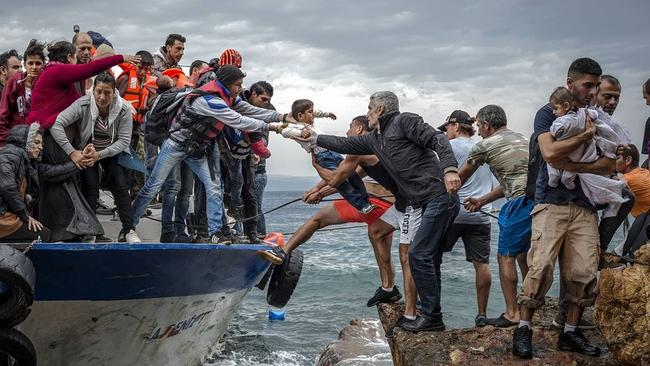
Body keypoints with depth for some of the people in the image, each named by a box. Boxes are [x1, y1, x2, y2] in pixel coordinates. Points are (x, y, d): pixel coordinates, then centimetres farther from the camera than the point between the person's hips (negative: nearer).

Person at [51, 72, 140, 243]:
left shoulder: (123, 109, -21)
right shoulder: (83, 105, -24)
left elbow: (124, 140, -18)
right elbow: (56, 124, -29)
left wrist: (100, 155, -30)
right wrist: (72, 152, -35)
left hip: (112, 152, 1)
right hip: (86, 151, -1)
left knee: (120, 185, -11)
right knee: (90, 187, -14)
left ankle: (128, 230, -5)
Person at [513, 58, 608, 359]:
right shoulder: (548, 113, 5)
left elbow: (609, 165, 4)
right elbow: (550, 153, -13)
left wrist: (572, 165, -10)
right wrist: (586, 136, -7)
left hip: (585, 206, 4)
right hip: (551, 202, -4)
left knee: (584, 272, -4)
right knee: (541, 267, -13)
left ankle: (570, 333, 8)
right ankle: (523, 328, -2)